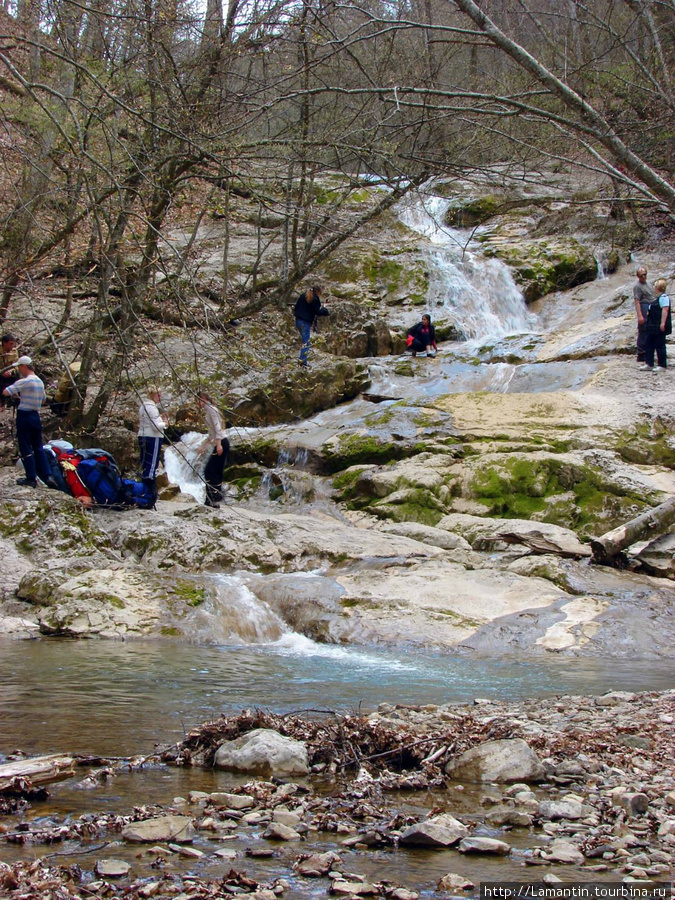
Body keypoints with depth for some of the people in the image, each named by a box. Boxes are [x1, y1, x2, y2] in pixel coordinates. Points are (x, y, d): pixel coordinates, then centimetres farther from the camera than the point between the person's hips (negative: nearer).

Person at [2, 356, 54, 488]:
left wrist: (15, 393, 1)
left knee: (26, 448, 0)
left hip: (24, 416, -7)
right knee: (38, 448, 12)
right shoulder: (40, 381, 10)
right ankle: (47, 476, 8)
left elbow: (6, 392, -21)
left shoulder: (24, 382, -15)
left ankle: (31, 478, 1)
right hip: (36, 415, 7)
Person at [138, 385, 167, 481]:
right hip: (153, 438, -9)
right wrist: (164, 424, -2)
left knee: (144, 463, 13)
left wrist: (159, 418, 15)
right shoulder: (152, 407, -15)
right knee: (152, 464, -6)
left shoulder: (142, 406, 13)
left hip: (142, 437, 9)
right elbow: (156, 426, -20)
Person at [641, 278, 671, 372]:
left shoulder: (663, 297, -16)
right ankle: (649, 364, 17)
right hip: (653, 327, 11)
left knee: (660, 345, -4)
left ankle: (662, 366, 3)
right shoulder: (657, 297, 16)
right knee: (648, 344, 12)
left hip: (659, 327, -11)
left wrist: (663, 323, -27)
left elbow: (665, 310, -23)